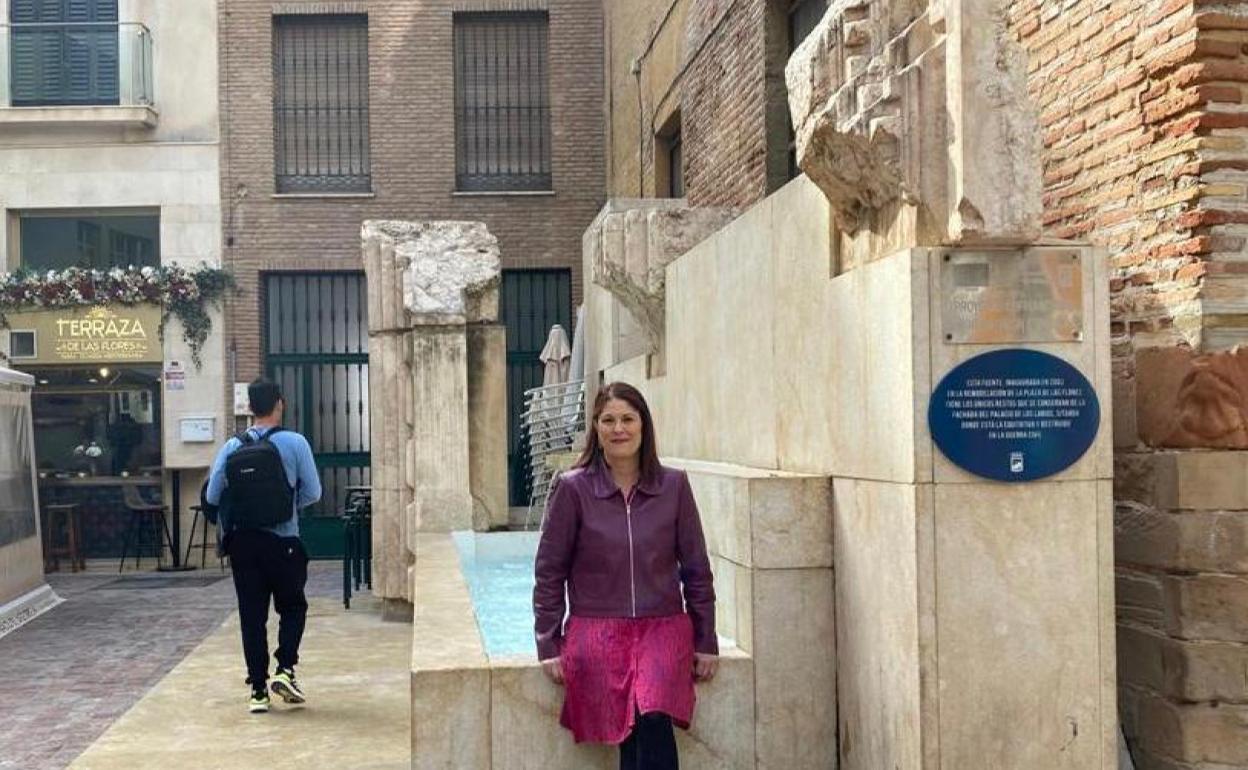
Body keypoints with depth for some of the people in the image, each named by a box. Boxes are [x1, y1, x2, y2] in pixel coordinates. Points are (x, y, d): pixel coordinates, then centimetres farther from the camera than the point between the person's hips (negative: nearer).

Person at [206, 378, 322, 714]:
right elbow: (312, 492, -6)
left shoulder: (232, 447, -2)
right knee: (292, 607, 17)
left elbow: (212, 495, -1)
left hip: (243, 542, 2)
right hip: (283, 541, -2)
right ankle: (285, 670, 0)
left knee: (252, 615, 9)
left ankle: (258, 690, 10)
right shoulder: (294, 443, -8)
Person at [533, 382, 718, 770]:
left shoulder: (674, 485, 4)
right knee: (633, 733, -21)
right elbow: (549, 572, 5)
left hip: (663, 626, 1)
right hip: (596, 629, -1)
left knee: (653, 715, -27)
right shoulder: (573, 488, -1)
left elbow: (696, 568, 10)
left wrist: (706, 642, 9)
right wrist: (549, 645, 3)